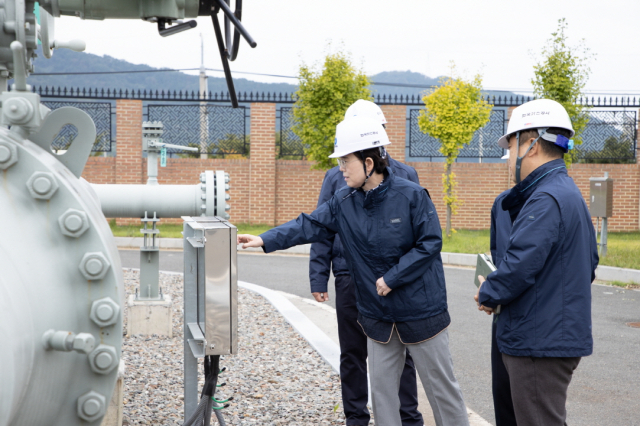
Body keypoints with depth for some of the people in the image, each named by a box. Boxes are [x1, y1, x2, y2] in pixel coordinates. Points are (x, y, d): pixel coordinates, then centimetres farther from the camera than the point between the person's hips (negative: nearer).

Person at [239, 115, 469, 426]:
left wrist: (391, 278, -18)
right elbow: (310, 225, -4)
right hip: (378, 316, 5)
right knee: (382, 390, 13)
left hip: (422, 312, -4)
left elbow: (430, 243, -15)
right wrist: (266, 240, -16)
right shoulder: (343, 202, -1)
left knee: (441, 386, 7)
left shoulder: (411, 195, -15)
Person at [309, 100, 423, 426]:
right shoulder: (336, 177, 4)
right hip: (350, 278, 1)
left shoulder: (405, 176, 3)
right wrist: (318, 279, 0)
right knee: (352, 354, 11)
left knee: (400, 353, 7)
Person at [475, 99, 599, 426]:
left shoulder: (545, 199, -20)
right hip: (560, 335, 10)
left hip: (541, 346, -10)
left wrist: (487, 295, -8)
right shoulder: (569, 193, 14)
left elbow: (519, 266, -27)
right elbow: (589, 263, 21)